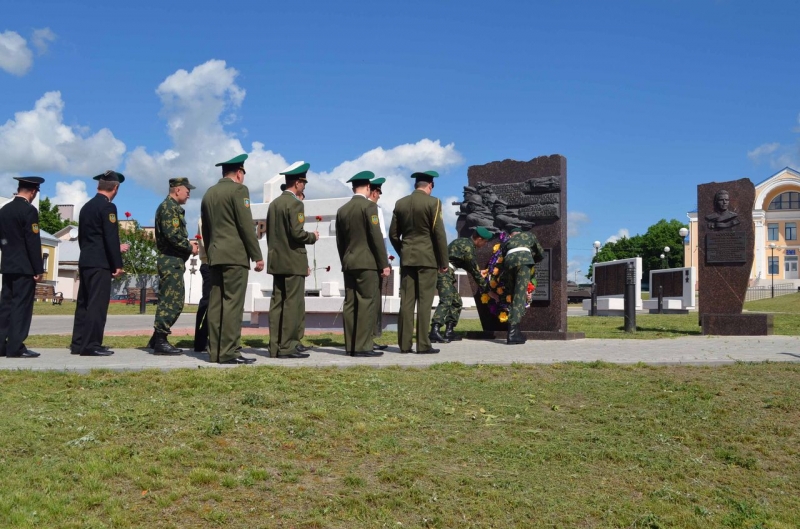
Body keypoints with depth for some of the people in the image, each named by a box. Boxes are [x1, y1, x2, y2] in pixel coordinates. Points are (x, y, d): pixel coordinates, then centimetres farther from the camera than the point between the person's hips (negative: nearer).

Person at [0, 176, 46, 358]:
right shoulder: (29, 210, -13)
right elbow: (33, 242, -16)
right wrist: (39, 269, -12)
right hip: (25, 267, -8)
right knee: (21, 306, -5)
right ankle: (15, 347, -5)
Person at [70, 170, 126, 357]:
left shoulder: (86, 206, 14)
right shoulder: (107, 207, -11)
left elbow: (82, 236, 18)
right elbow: (111, 238, -17)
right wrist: (117, 264, -13)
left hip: (86, 261, 9)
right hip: (100, 263, -9)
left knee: (84, 303, 11)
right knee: (97, 303, -7)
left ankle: (78, 343, 14)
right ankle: (91, 345, -7)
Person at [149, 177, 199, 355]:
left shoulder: (173, 207, 19)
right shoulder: (168, 207, -12)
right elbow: (173, 235, -22)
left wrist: (187, 245, 8)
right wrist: (190, 247, -11)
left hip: (172, 261, 10)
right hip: (172, 261, -10)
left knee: (168, 301, 14)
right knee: (172, 302, -8)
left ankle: (158, 338, 20)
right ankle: (160, 341, -4)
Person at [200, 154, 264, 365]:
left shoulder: (209, 193, 17)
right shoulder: (238, 189, -5)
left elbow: (205, 230, 20)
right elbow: (246, 226, -12)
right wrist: (257, 256, -9)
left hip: (215, 255, 8)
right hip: (235, 255, -8)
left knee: (216, 304, 6)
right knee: (233, 304, -8)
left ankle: (215, 351, 7)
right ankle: (229, 352, -10)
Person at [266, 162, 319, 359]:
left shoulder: (274, 203, 14)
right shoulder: (295, 203, -12)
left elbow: (269, 233, 16)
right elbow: (297, 233, -20)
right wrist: (313, 236, -2)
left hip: (276, 261, 8)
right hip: (293, 261, -8)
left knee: (278, 303, 8)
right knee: (293, 304, -4)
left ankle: (276, 345, 11)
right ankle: (287, 346, -4)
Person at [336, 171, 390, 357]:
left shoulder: (342, 210, 13)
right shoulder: (369, 206, -7)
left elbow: (339, 241, 15)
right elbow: (376, 237, -12)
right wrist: (384, 263, -8)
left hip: (348, 263, 7)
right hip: (367, 263, -7)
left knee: (350, 304, 6)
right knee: (367, 304, -6)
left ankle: (350, 346, 9)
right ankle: (363, 346, -8)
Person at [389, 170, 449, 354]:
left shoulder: (400, 203, 8)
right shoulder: (433, 202, -6)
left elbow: (393, 234, 10)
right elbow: (439, 234, -9)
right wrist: (444, 261, -3)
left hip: (407, 258, 4)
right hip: (427, 258, -4)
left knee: (406, 301, 5)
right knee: (424, 301, -2)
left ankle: (404, 344, 6)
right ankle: (423, 345, -2)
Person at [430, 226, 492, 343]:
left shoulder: (465, 242, 18)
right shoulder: (467, 246, -12)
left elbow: (464, 263, 29)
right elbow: (473, 268, -6)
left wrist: (478, 272, 32)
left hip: (448, 272, 11)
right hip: (444, 271, -11)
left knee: (456, 301, 13)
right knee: (446, 300, -23)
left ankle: (449, 331, 13)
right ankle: (435, 331, -33)